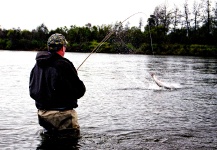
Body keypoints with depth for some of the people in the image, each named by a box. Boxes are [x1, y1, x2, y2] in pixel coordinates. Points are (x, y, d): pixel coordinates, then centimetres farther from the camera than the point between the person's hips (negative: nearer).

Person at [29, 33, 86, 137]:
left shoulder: (37, 66, 6)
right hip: (62, 114, -8)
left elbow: (32, 91, 13)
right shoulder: (63, 65, -17)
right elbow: (79, 91, -14)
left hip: (42, 113, 8)